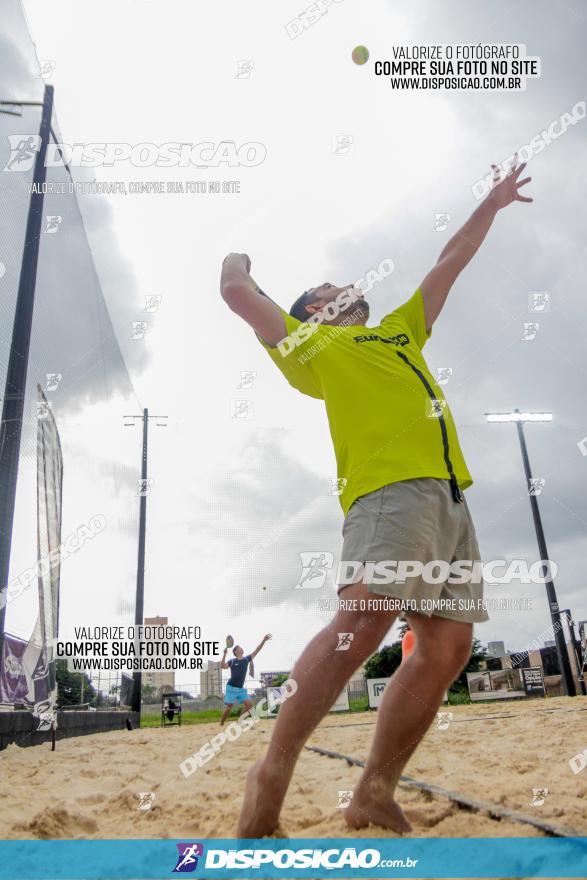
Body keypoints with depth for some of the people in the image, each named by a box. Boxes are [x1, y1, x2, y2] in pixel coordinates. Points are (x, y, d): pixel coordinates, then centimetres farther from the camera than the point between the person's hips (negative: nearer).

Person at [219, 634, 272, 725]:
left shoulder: (246, 659, 9)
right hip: (231, 687, -5)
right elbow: (222, 666, -19)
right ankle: (221, 725, 3)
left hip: (241, 688, 5)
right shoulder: (232, 661, -4)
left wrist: (263, 640, -5)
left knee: (249, 704, -5)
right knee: (229, 707, -9)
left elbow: (256, 651, 4)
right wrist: (224, 654, -26)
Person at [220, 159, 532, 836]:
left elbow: (448, 263, 44)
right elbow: (236, 293, 13)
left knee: (448, 645, -3)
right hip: (390, 488, -7)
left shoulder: (400, 333, 35)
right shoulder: (310, 344, 17)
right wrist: (236, 259, 35)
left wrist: (492, 203, 52)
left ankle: (375, 792, 4)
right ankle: (272, 774, -12)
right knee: (362, 621, -23)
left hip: (450, 495, 7)